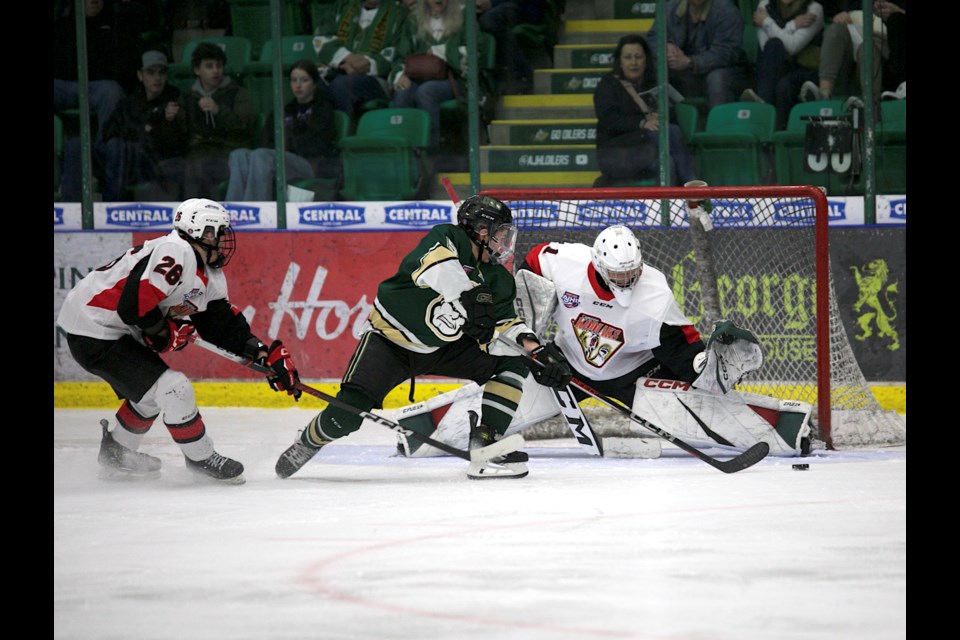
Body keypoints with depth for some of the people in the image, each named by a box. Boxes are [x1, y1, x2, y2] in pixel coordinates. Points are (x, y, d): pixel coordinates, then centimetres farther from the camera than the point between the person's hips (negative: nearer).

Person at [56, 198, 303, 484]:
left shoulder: (209, 276, 9)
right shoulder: (175, 254, -23)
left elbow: (222, 324, 12)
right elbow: (132, 304, -30)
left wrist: (267, 355, 3)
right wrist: (166, 333, -13)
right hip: (92, 331, -11)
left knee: (152, 393, 26)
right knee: (173, 389, -13)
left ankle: (116, 453, 43)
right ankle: (200, 458, 3)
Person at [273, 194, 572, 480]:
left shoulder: (498, 280, 1)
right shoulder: (447, 238, -19)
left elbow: (504, 326, -5)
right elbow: (434, 264, -41)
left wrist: (536, 350, -21)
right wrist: (470, 294, -51)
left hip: (445, 346, 6)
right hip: (392, 339, -6)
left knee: (512, 362, -10)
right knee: (347, 415, -20)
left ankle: (484, 444, -13)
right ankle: (309, 442, 13)